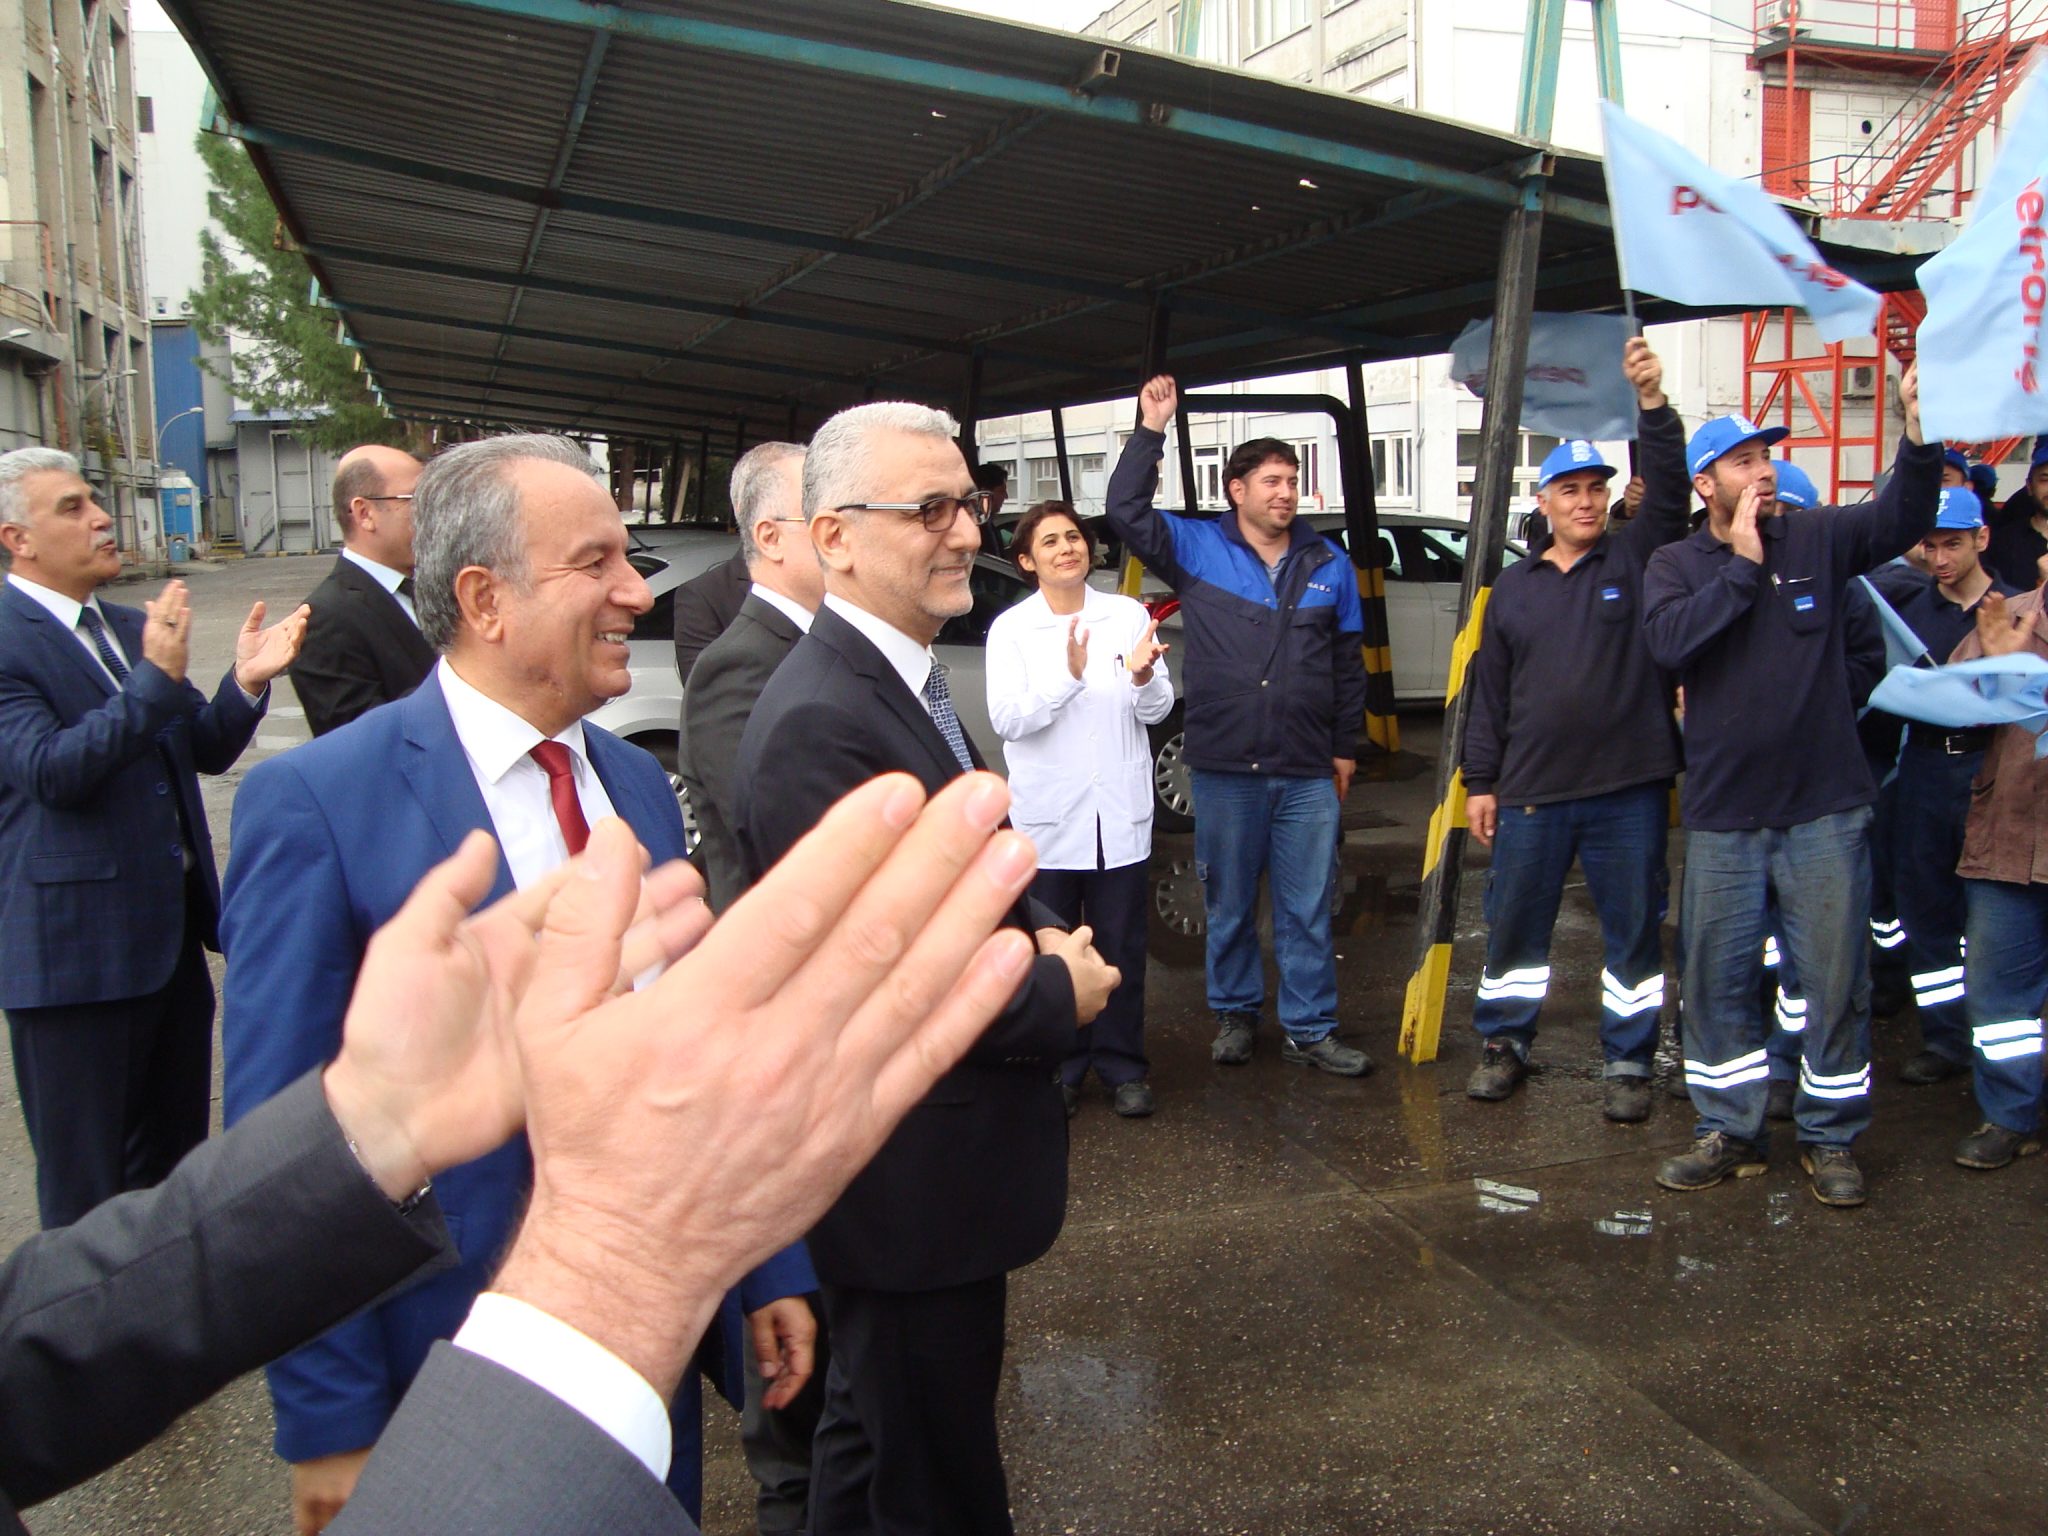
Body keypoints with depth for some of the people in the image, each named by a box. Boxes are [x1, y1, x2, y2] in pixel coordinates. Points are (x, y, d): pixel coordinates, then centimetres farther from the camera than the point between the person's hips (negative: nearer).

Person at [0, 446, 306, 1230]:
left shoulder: (132, 628, 12)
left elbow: (208, 749, 10)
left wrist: (245, 684, -8)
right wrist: (156, 678, -29)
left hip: (171, 932, 8)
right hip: (76, 950, -8)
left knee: (174, 1156, 21)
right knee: (86, 1192, 7)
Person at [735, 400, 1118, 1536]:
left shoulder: (906, 678, 7)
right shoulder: (819, 723, -26)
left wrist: (1039, 936, 0)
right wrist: (1059, 997, -14)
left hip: (937, 1160, 10)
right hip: (908, 1183, -10)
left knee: (873, 1433, 28)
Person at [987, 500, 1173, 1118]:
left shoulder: (1129, 615, 4)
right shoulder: (1011, 628, -1)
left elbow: (1158, 710, 3)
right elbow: (1006, 718, -11)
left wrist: (1144, 678, -19)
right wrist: (1068, 676, -24)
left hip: (1119, 811, 1)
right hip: (1048, 814, -1)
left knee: (1121, 948, 7)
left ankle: (1122, 1068, 21)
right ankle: (1059, 1068, 21)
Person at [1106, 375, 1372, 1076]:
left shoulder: (1327, 565, 8)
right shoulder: (1197, 549, 1)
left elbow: (1348, 664, 13)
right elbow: (1125, 509, -9)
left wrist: (1345, 747, 11)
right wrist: (1151, 428, -12)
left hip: (1309, 772, 2)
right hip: (1225, 768, -1)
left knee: (1308, 908, 6)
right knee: (1229, 904, 11)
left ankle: (1308, 1029, 18)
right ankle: (1235, 1013, 28)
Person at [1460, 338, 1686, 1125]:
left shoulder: (1633, 559, 3)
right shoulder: (1513, 587, 11)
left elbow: (1669, 493, -15)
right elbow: (1489, 693, 11)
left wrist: (1653, 403, -27)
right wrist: (1481, 781, 7)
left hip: (1628, 790, -2)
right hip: (1531, 793, 2)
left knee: (1634, 931, 6)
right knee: (1512, 925, 10)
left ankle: (1628, 1063, 19)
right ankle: (1504, 1044, 27)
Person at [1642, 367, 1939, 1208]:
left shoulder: (1815, 539, 2)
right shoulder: (1675, 565, 3)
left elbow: (1900, 520, -14)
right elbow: (1671, 641, -15)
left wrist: (1917, 430, -29)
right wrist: (1741, 562, -14)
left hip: (1826, 807, 0)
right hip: (1723, 813, 1)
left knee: (1836, 979, 5)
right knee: (1717, 978, 9)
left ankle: (1831, 1138, 21)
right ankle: (1729, 1132, 24)